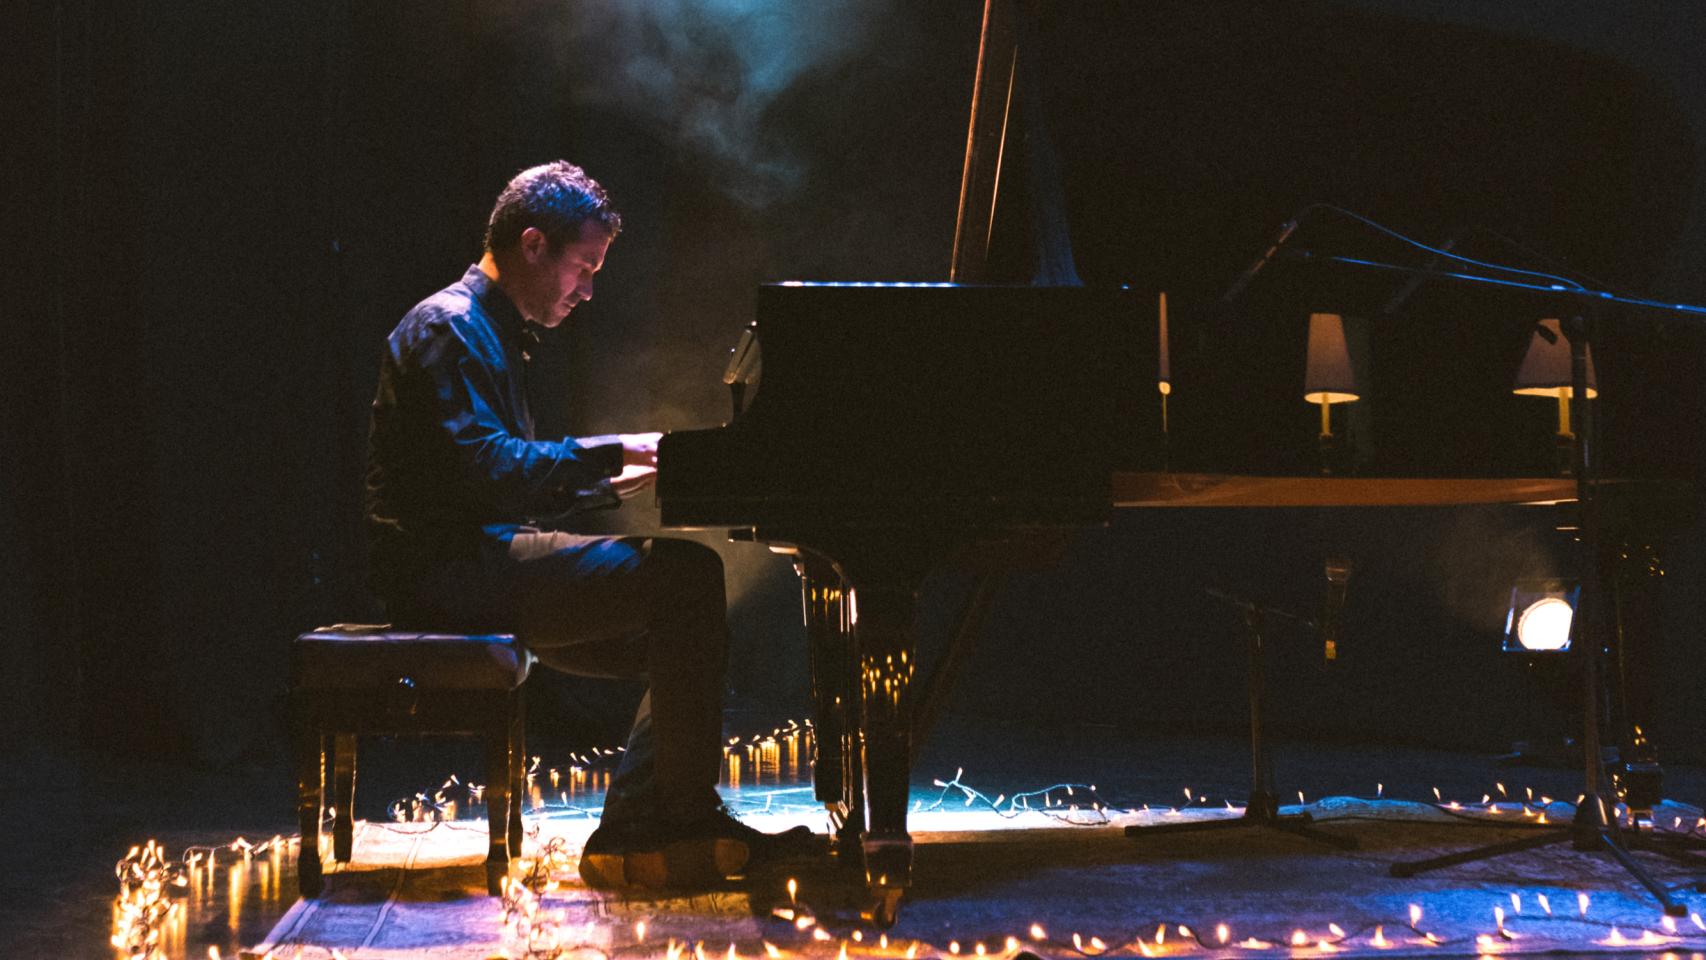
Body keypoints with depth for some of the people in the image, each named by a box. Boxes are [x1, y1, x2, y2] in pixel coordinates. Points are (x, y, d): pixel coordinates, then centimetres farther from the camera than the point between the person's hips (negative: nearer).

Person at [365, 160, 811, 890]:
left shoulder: (492, 332, 24)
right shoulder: (449, 328, -9)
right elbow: (483, 469, -23)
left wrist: (616, 485, 12)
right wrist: (610, 452, -19)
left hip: (477, 564, 11)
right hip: (449, 574, -11)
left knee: (682, 631, 5)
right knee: (686, 574, -22)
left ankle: (631, 838, -2)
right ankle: (685, 821, -17)